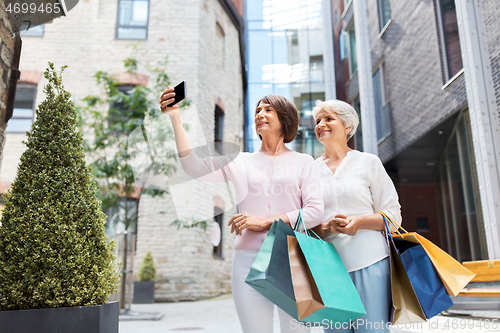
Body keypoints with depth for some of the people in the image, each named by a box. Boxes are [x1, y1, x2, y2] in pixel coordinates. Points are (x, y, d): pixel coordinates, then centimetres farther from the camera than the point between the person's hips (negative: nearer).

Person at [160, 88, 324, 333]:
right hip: (249, 260, 1)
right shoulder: (241, 162, 10)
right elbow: (193, 166, -4)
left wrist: (264, 222, -11)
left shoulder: (303, 162, 9)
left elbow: (315, 212, -2)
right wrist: (175, 119, -12)